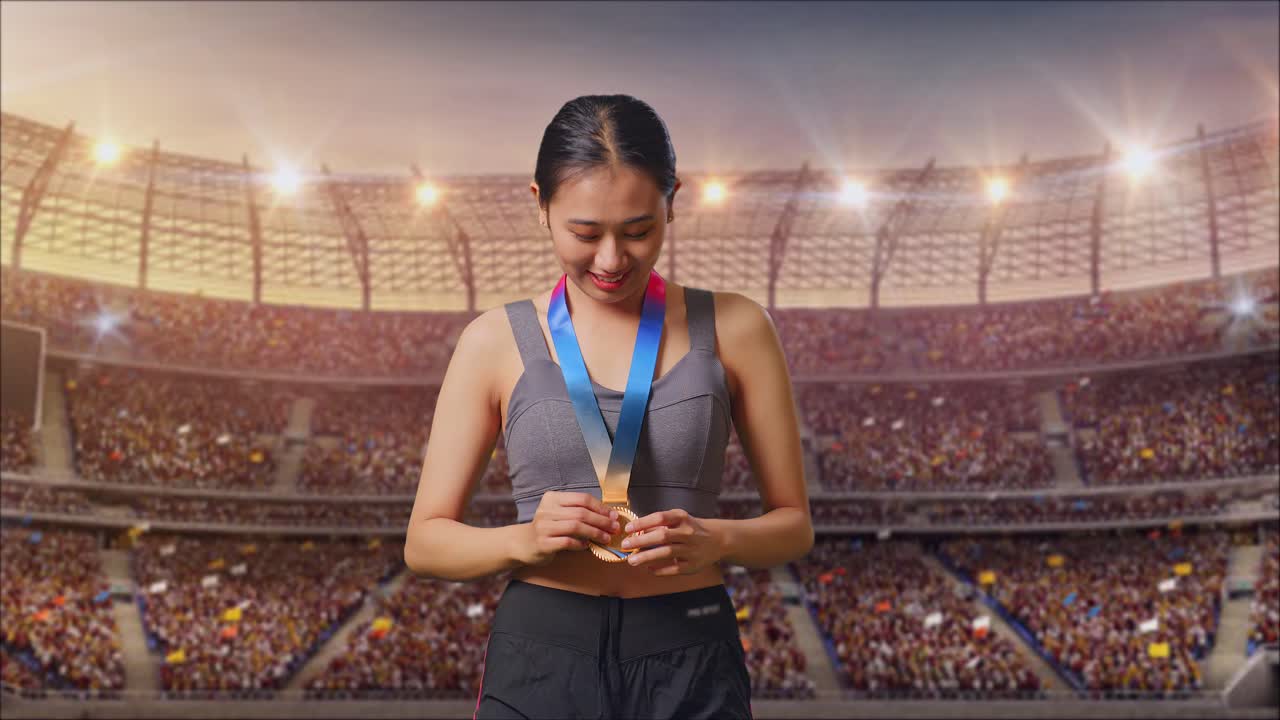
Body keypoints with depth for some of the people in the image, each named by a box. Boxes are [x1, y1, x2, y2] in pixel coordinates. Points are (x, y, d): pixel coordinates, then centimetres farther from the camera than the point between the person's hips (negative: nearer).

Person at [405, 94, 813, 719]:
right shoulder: (495, 342, 0)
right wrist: (525, 539, -16)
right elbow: (424, 542, 2)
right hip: (540, 658, 0)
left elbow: (793, 524, 5)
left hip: (692, 665, 0)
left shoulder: (734, 330, 0)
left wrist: (715, 540, -16)